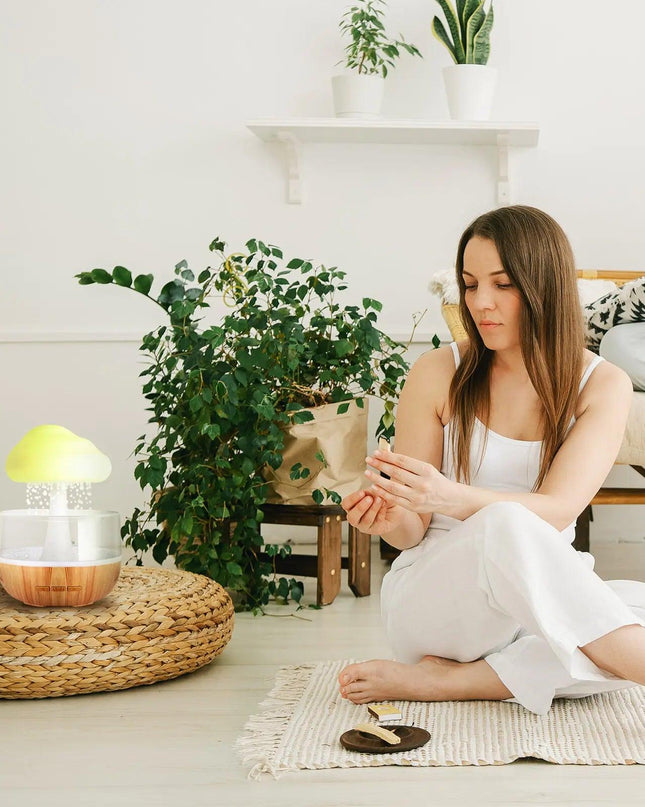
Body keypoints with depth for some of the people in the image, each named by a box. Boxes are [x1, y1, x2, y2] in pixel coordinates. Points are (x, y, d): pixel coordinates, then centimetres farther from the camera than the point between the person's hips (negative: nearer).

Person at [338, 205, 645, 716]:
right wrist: (392, 520, -25)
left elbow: (557, 512, -17)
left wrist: (452, 497, -35)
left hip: (545, 608, 3)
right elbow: (413, 532, 0)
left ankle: (439, 680, -24)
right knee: (504, 528, -35)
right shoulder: (437, 375, -3)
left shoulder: (603, 385, -2)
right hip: (431, 594, -2)